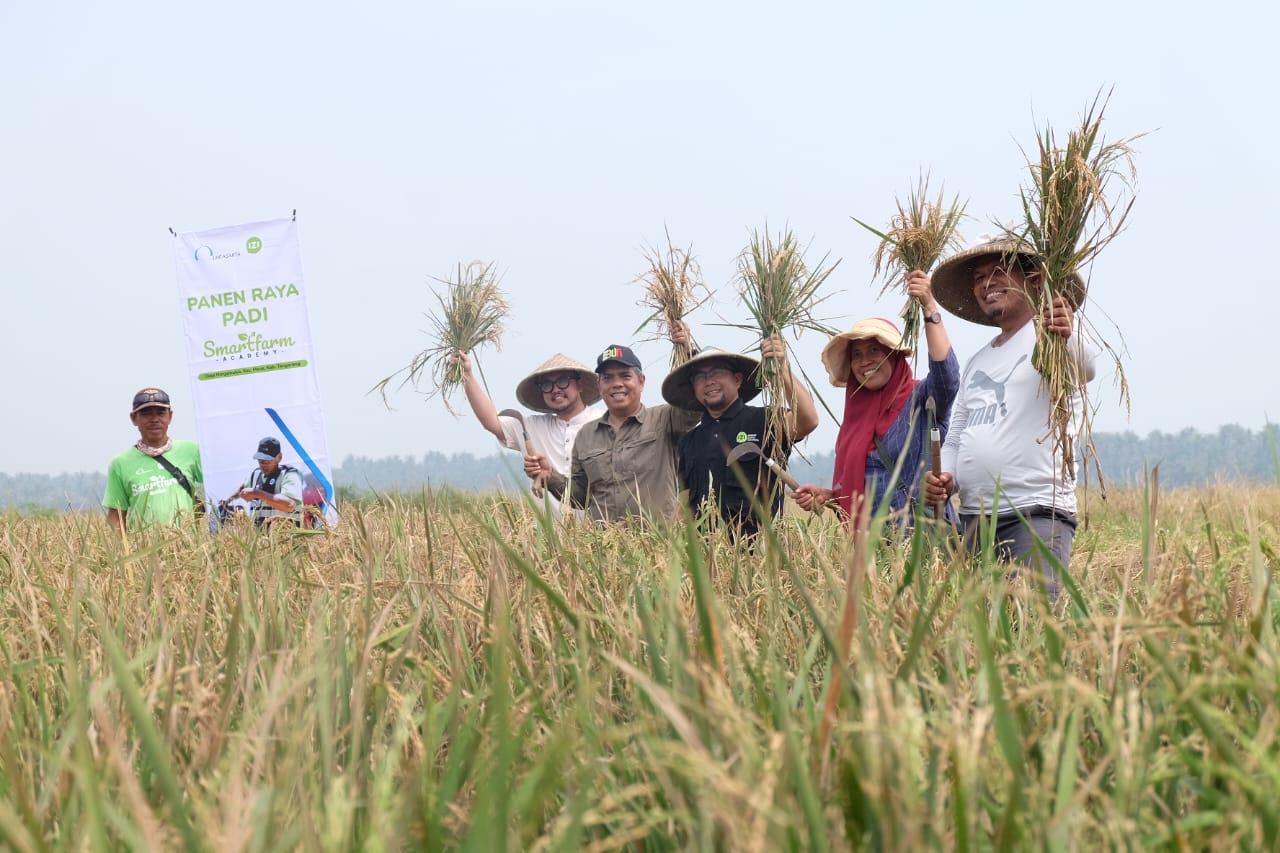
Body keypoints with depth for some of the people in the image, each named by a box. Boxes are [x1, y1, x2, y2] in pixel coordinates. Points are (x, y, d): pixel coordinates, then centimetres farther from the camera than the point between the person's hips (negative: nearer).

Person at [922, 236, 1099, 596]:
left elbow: (1084, 370, -23)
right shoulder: (977, 363, 23)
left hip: (1036, 514, -7)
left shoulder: (1050, 336, 0)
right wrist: (943, 478, 7)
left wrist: (1067, 337, -45)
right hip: (973, 521, 7)